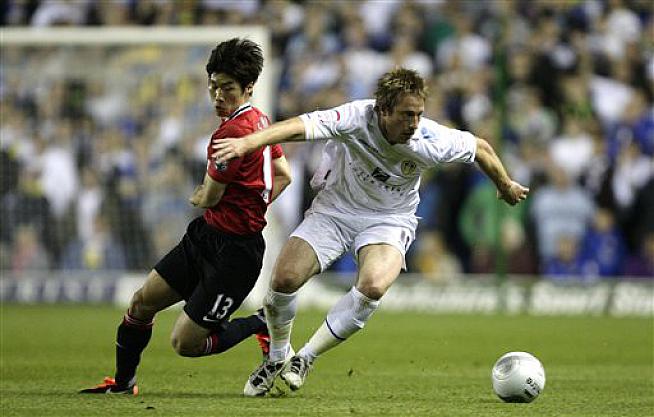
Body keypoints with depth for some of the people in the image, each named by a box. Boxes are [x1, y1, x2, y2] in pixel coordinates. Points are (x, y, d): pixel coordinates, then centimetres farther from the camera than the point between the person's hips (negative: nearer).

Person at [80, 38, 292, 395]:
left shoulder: (231, 133, -24)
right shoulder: (259, 120, 7)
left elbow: (209, 198, -14)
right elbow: (283, 175, 20)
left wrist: (199, 198, 9)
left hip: (234, 251, -10)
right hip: (205, 233, 10)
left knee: (185, 344, -6)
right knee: (141, 302, 10)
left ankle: (262, 325, 13)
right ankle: (123, 382, 27)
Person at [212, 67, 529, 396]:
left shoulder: (432, 141, -22)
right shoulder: (357, 119, -28)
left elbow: (480, 148, -2)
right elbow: (302, 126, -42)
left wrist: (506, 186, 16)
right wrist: (248, 142, -57)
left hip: (389, 220, 0)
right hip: (335, 208, 0)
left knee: (372, 287, -30)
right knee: (284, 278, -17)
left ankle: (307, 357, -8)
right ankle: (278, 356, 15)